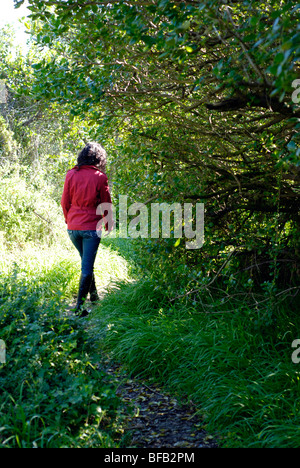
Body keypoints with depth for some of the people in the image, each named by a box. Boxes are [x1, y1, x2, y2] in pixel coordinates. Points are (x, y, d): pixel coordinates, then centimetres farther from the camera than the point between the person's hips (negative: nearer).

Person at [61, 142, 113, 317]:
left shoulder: (71, 174, 1)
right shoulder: (100, 177, -8)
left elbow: (65, 201, 6)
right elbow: (106, 204, -1)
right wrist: (108, 224, 13)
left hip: (73, 228, 4)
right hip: (91, 227, -4)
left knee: (86, 262, 23)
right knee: (87, 267, 2)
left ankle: (93, 295, 38)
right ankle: (80, 306, 1)